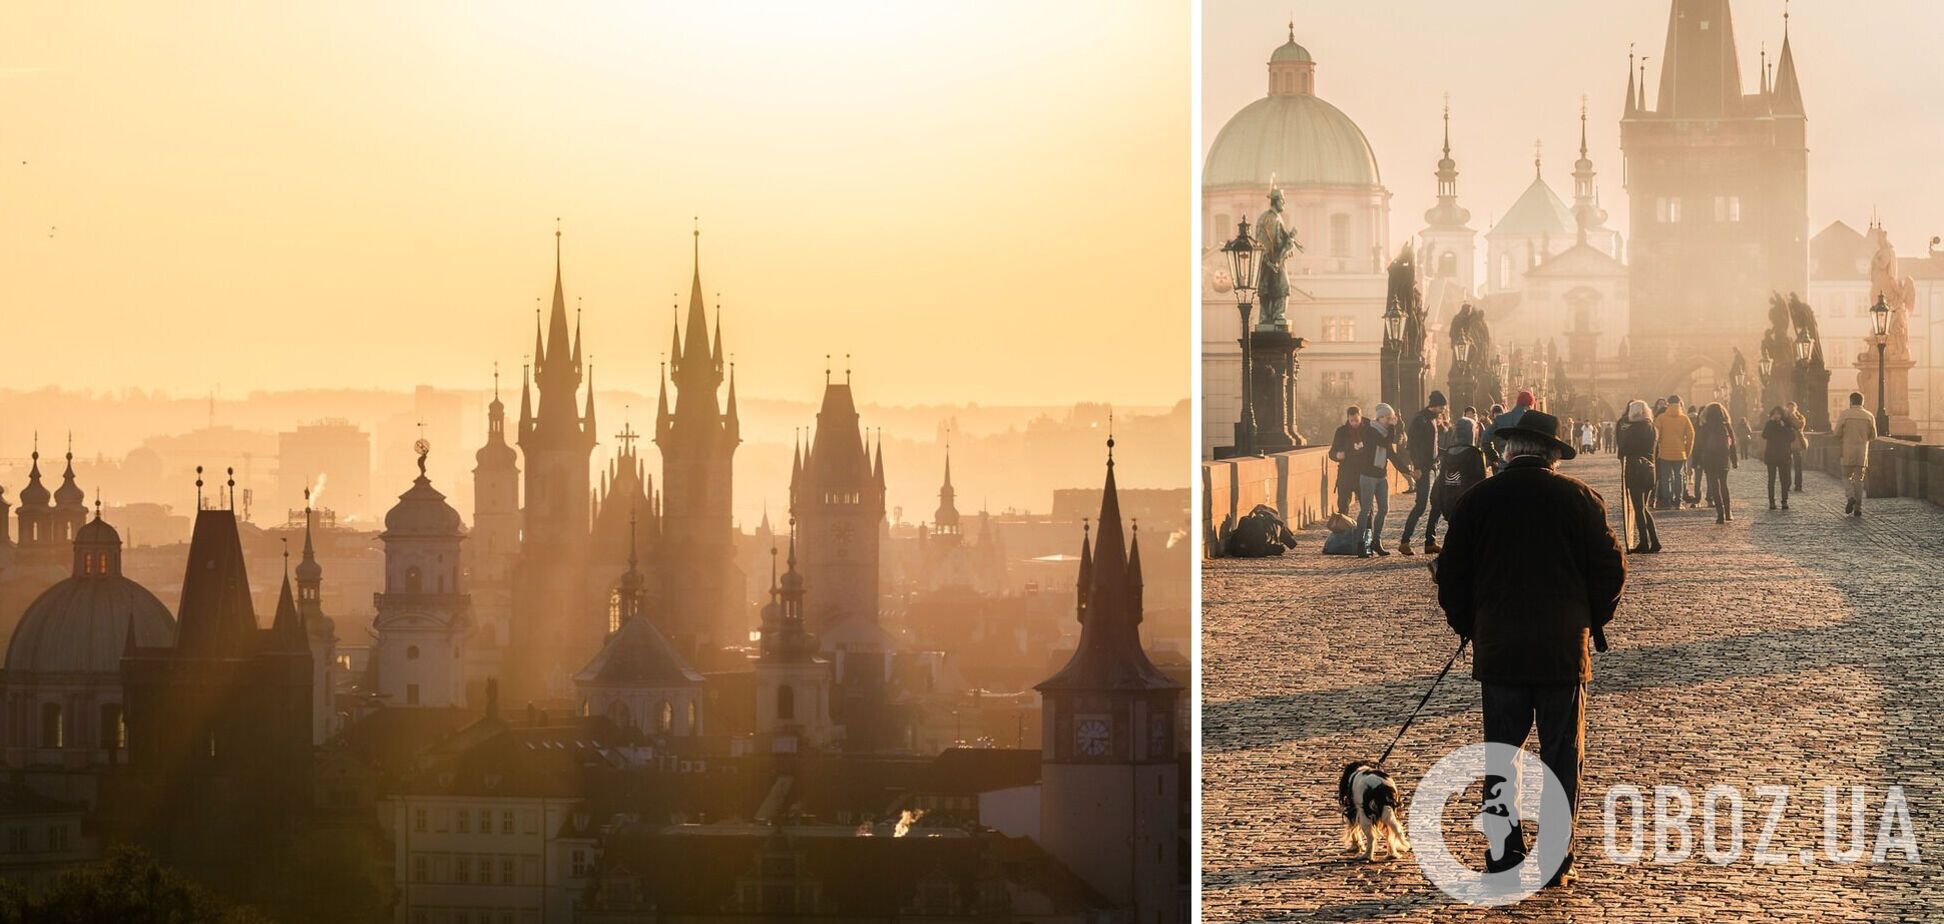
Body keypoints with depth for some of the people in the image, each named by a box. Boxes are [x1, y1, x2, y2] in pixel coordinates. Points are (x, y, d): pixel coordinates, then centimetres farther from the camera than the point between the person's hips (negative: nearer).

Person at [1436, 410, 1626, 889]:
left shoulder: (1478, 499, -1)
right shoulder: (1579, 499, -2)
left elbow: (1451, 576, 2)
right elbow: (1611, 570, -1)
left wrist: (1469, 627, 16)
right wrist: (1590, 622, 14)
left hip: (1497, 651, 1)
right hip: (1564, 651, 0)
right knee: (1562, 757, 6)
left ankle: (1504, 860, 8)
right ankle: (1557, 863, 6)